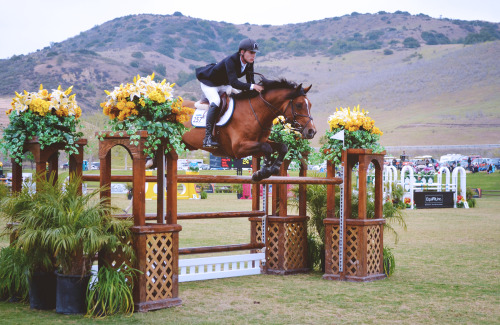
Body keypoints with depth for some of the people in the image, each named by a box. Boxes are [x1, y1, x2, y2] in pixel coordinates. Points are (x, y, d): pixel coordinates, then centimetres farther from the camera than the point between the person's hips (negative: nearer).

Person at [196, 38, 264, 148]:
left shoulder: (249, 63, -12)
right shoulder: (231, 60, -35)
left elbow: (250, 81, -4)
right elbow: (234, 83, -45)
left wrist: (256, 88, -23)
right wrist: (252, 86, -53)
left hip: (223, 84, 9)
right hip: (209, 81, -9)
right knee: (215, 103, -30)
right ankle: (208, 138, -31)